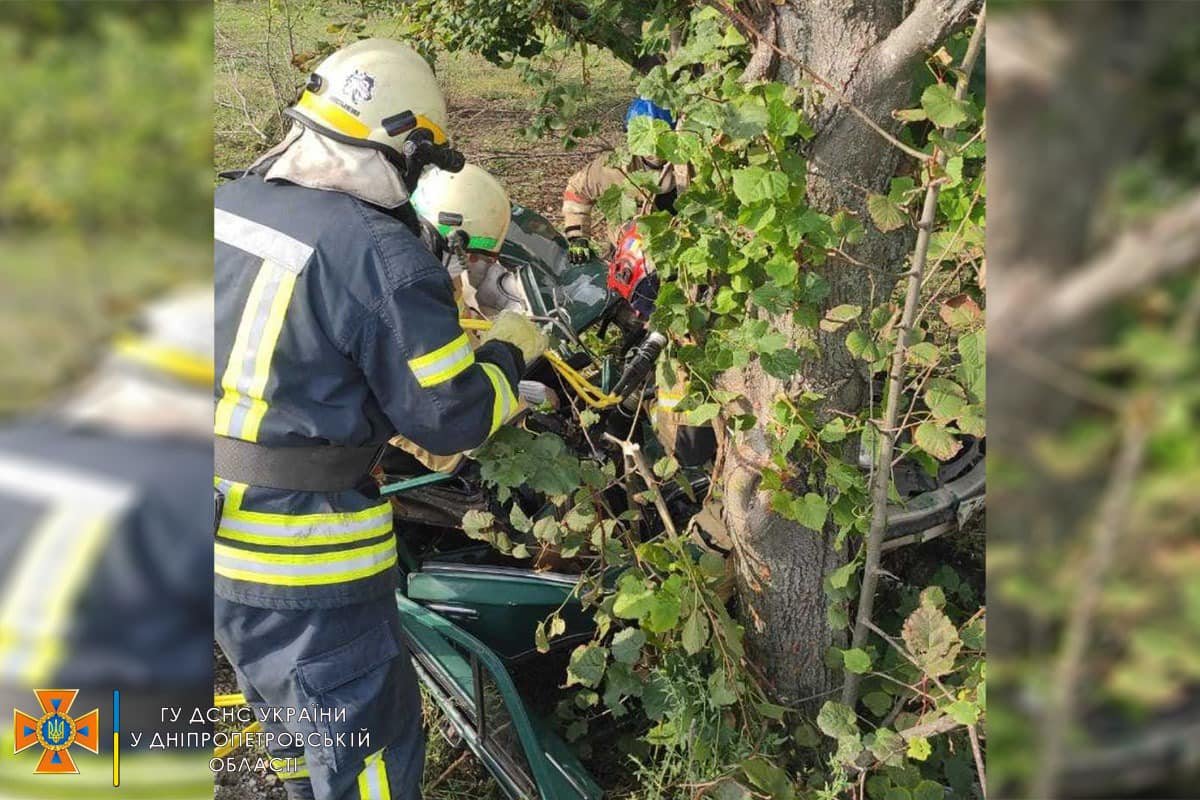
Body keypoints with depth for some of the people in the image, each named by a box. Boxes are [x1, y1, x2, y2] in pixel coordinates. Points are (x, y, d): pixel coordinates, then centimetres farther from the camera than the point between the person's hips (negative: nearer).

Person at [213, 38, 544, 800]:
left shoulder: (226, 204, 1)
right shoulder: (382, 257, -20)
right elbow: (452, 419, -15)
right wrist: (507, 353, 4)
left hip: (221, 540, 8)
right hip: (302, 559, -8)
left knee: (298, 708, 28)